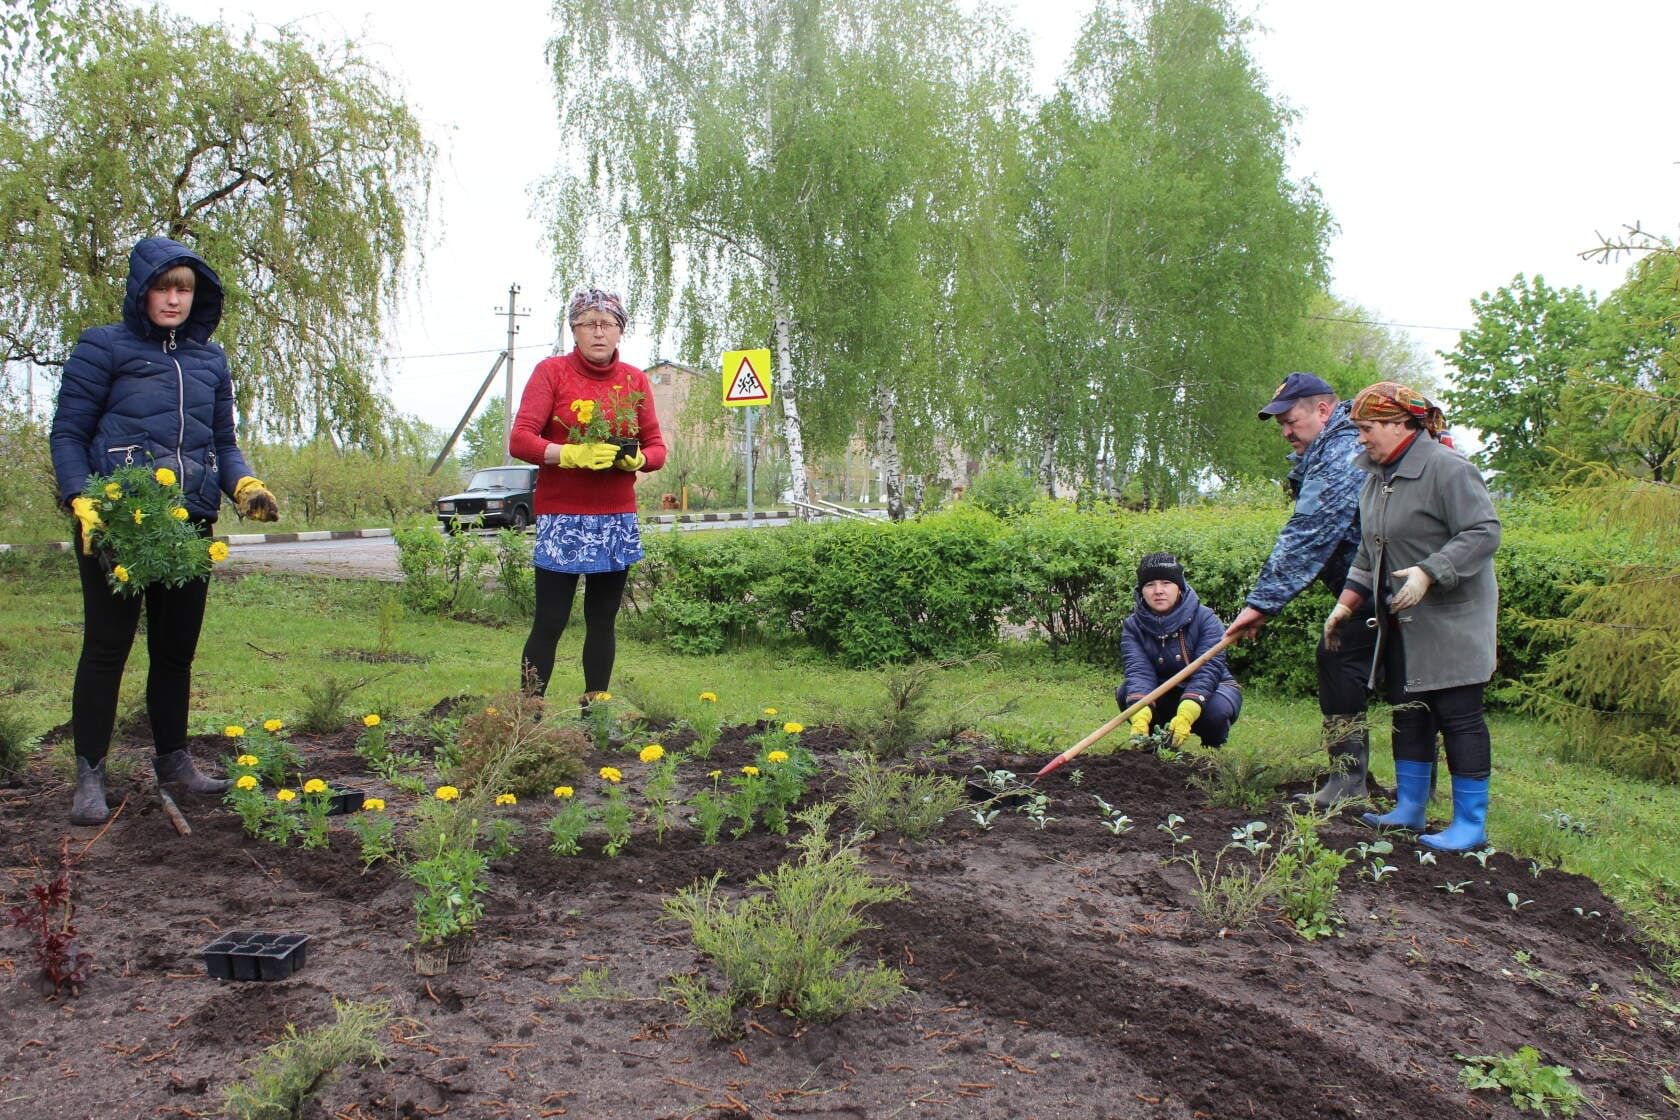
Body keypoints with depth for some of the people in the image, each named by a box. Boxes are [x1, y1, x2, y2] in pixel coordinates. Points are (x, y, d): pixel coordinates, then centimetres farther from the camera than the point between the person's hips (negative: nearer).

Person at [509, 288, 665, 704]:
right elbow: (520, 440, -9)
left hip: (617, 520, 4)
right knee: (549, 622, -4)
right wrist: (573, 454, -23)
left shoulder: (635, 380, 9)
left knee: (602, 622, 9)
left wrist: (637, 459, -13)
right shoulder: (551, 371, -1)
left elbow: (656, 445, 10)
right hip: (562, 518, -4)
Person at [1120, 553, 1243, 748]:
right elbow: (1138, 671, -27)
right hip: (1165, 696, 2)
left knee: (1215, 710, -35)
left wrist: (1185, 715, -49)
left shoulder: (1206, 619, -19)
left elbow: (1208, 670, -31)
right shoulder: (1132, 626, -11)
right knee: (1125, 693, -25)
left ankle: (1212, 749, -1)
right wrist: (1140, 717, -48)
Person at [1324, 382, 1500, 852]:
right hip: (1402, 622, 9)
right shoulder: (1376, 478, 13)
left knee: (1458, 715, -4)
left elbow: (1484, 533, -22)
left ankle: (1472, 824, 4)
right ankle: (1409, 809, 24)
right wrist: (1347, 603, 13)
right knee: (1408, 711, 13)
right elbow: (1368, 553, 19)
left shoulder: (1447, 469, -16)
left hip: (1451, 619, -9)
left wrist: (1429, 572, -31)